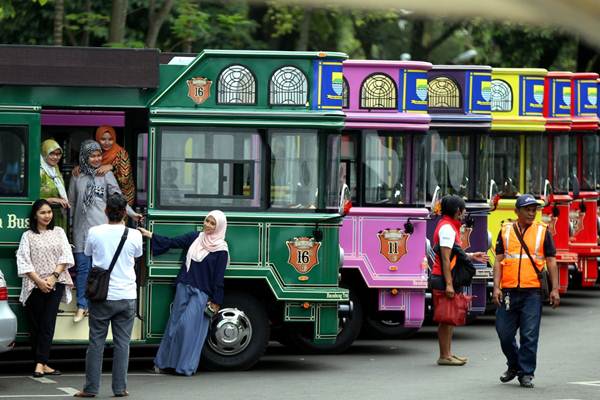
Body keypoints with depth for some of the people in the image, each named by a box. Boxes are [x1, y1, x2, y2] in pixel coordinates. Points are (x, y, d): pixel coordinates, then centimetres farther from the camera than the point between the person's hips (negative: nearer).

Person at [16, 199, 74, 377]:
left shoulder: (58, 232, 11)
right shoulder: (28, 236, 5)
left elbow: (65, 256, 4)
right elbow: (24, 262, -2)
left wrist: (54, 277, -8)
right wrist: (39, 281, -11)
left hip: (55, 284, 1)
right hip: (35, 286, -1)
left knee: (48, 324, -7)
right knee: (36, 325, 0)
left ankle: (40, 363, -11)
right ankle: (43, 364, 2)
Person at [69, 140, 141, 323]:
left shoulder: (106, 174, 3)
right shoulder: (77, 176, 9)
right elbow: (71, 202, 15)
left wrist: (132, 213, -17)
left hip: (101, 226, -2)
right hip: (82, 228, 2)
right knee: (83, 267, 1)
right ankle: (82, 306, 6)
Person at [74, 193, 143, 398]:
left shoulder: (94, 232, -8)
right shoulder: (134, 235, -7)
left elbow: (88, 253, 12)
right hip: (126, 297, 0)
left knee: (96, 342, 6)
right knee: (122, 343, 6)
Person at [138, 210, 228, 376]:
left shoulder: (221, 250, -5)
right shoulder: (195, 238, 8)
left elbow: (219, 277, -5)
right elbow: (171, 242, 10)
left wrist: (215, 302, -6)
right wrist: (149, 234, 5)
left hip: (201, 293, -5)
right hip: (184, 287, 5)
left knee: (188, 325, -9)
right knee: (175, 322, 7)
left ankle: (186, 366, 1)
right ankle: (165, 362, 14)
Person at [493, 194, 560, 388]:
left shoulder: (542, 231, 6)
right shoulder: (505, 231, 8)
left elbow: (551, 261, 6)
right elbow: (498, 261, 7)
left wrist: (555, 290, -1)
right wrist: (496, 287, -3)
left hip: (532, 292, -2)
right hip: (509, 291, 2)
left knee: (529, 335, -4)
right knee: (504, 333, 6)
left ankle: (526, 373, 5)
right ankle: (514, 365, 27)